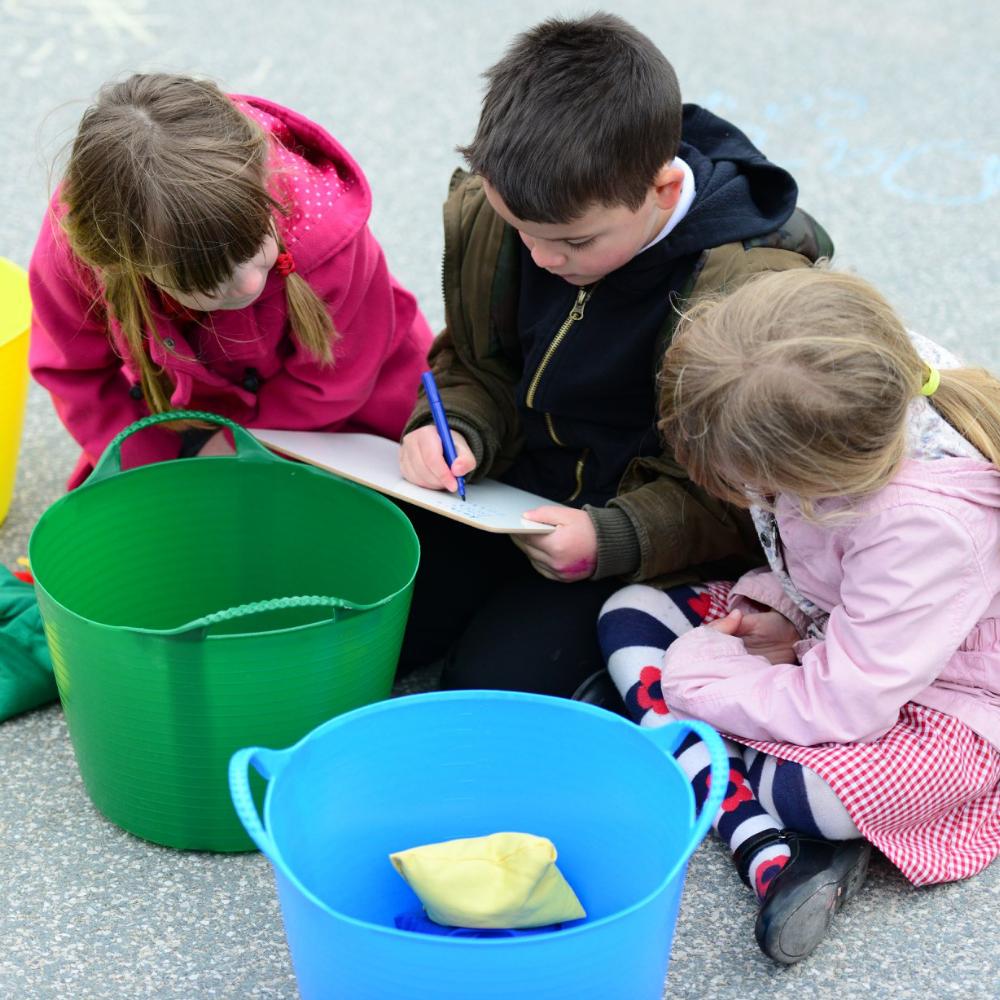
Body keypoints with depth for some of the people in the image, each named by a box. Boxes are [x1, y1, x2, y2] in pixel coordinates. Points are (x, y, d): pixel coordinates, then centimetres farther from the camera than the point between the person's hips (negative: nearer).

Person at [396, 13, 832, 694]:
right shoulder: (488, 213, -10)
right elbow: (479, 369, 8)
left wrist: (612, 539, -31)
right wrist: (455, 431, -15)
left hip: (653, 546, -5)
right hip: (504, 496, 6)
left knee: (494, 681, -23)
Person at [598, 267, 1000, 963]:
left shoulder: (927, 523, -38)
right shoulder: (860, 388, -18)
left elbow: (843, 708, -30)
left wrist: (697, 674, -19)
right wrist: (787, 607, -12)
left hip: (931, 704, -9)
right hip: (818, 632, 9)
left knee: (817, 793, -38)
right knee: (629, 614, -6)